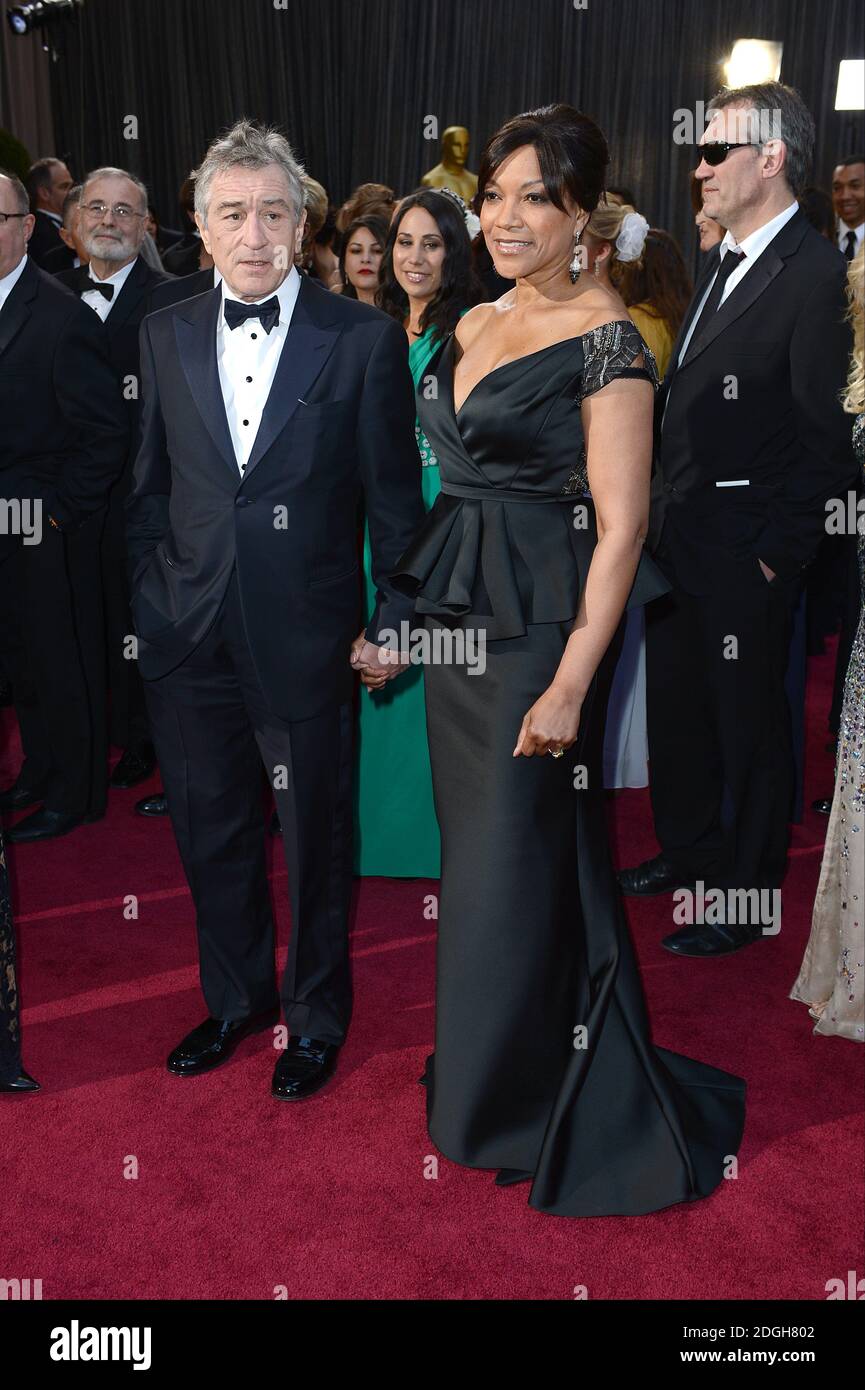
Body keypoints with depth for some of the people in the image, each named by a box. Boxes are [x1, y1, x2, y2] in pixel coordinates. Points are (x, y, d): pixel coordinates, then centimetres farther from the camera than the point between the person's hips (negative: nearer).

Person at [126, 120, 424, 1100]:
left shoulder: (364, 339, -6)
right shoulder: (165, 334, 4)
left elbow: (394, 495, -4)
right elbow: (150, 486, 10)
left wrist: (393, 620, -5)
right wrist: (149, 600, 6)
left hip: (307, 640, -3)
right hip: (188, 641, 4)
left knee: (315, 841, 12)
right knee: (208, 833, 17)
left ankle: (316, 1017, 34)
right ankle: (235, 998, 40)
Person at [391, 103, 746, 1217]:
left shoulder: (605, 338, -12)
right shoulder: (475, 324, 12)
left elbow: (620, 528, -16)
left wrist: (571, 683, -20)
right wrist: (410, 614, 12)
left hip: (542, 627, -8)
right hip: (458, 619, 8)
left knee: (514, 867, 1)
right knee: (478, 852, 16)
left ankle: (534, 1111, 23)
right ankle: (481, 1087, 36)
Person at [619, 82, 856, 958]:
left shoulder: (816, 275, -14)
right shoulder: (720, 263, 12)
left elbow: (826, 433, -16)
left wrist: (781, 550, -15)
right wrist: (659, 507, 7)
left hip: (744, 553, -8)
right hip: (677, 534, 8)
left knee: (747, 720, 6)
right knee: (675, 703, 19)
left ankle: (746, 895, 23)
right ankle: (687, 852, 39)